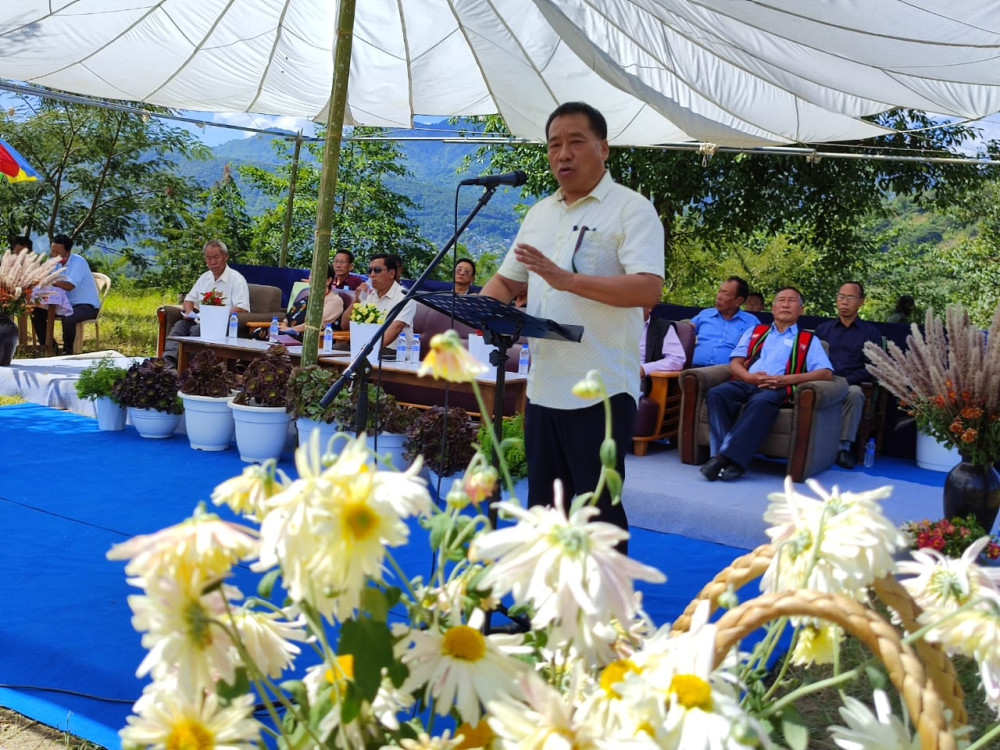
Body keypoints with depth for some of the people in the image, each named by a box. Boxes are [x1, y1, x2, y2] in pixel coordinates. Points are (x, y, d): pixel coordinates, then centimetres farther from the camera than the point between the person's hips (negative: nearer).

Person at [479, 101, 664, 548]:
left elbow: (648, 288, -19)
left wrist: (567, 279, -27)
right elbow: (506, 281, 22)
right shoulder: (539, 214, 17)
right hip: (543, 387, 7)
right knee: (544, 506, 16)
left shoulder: (631, 209, -6)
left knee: (597, 509, -2)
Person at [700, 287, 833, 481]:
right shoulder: (755, 332, 31)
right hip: (746, 383, 3)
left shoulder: (808, 340, 22)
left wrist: (785, 379, -9)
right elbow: (735, 363, 19)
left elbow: (826, 373, 6)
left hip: (777, 388, -3)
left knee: (762, 401, -39)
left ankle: (726, 456, -44)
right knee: (716, 393, -31)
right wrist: (749, 376, -7)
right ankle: (725, 457, -40)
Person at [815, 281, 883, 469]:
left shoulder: (871, 332, 15)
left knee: (854, 393, -38)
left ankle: (844, 446, -33)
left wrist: (846, 380, -11)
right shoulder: (822, 329, 22)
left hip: (850, 384, -1)